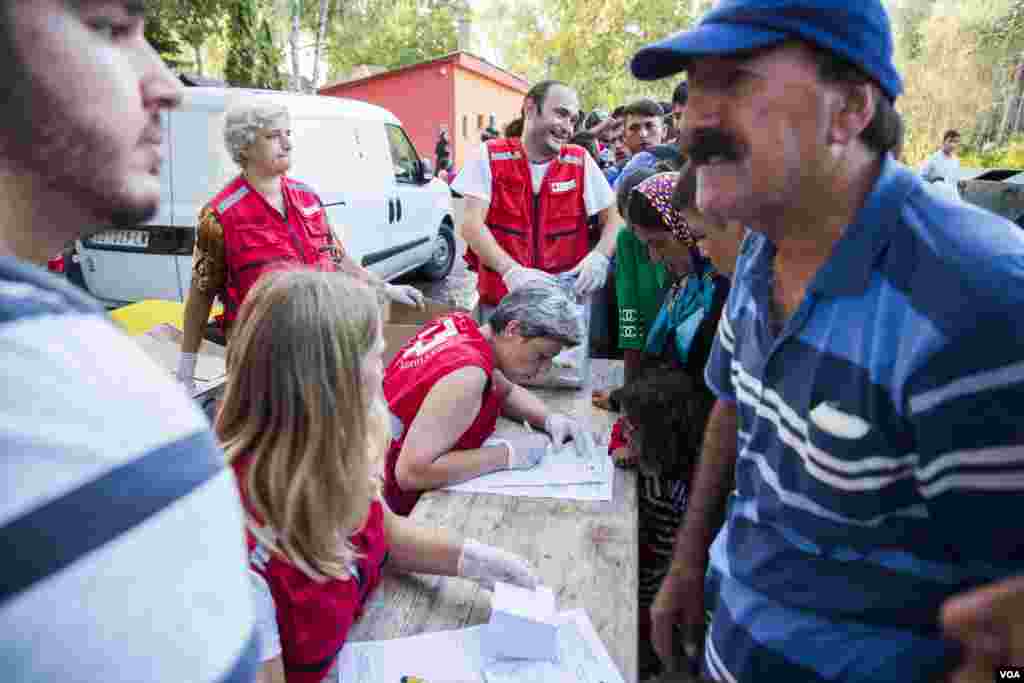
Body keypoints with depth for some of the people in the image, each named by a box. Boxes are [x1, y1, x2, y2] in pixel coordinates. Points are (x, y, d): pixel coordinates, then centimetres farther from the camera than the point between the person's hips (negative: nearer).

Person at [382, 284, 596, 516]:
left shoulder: (461, 325, -3)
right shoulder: (466, 374, -28)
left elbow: (506, 392, 15)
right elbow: (411, 473, -33)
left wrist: (550, 419, -2)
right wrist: (508, 455, -26)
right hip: (401, 504, -8)